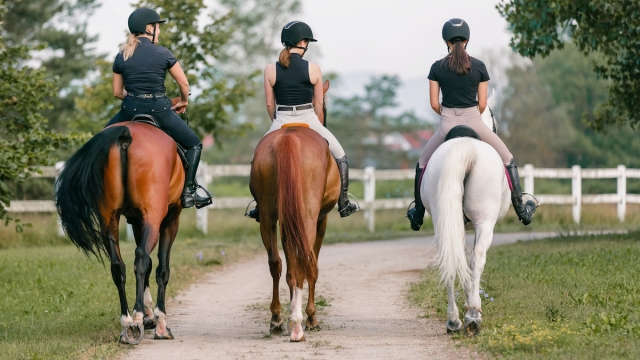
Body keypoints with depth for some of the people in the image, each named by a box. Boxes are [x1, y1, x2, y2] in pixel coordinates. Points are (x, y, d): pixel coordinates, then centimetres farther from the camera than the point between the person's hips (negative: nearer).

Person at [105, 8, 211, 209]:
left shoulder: (121, 57, 5)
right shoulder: (163, 54, -5)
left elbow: (117, 92, 10)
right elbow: (184, 83, 2)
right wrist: (183, 102, 22)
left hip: (130, 110, 3)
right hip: (158, 110, -3)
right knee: (194, 145, 11)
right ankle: (188, 192, -1)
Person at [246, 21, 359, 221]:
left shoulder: (270, 70, -3)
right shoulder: (313, 69, -5)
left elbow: (269, 104, 2)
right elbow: (319, 103, 1)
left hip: (281, 123, 1)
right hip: (308, 120, -1)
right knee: (340, 156, 20)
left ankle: (260, 208, 20)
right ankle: (343, 204, 17)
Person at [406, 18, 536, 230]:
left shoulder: (437, 68, -2)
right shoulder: (479, 67, -1)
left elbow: (434, 104, -1)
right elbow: (482, 104, 0)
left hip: (447, 125, 0)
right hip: (474, 122, 0)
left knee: (423, 164, 24)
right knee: (508, 160, 19)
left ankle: (418, 216, 24)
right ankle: (521, 211, 18)